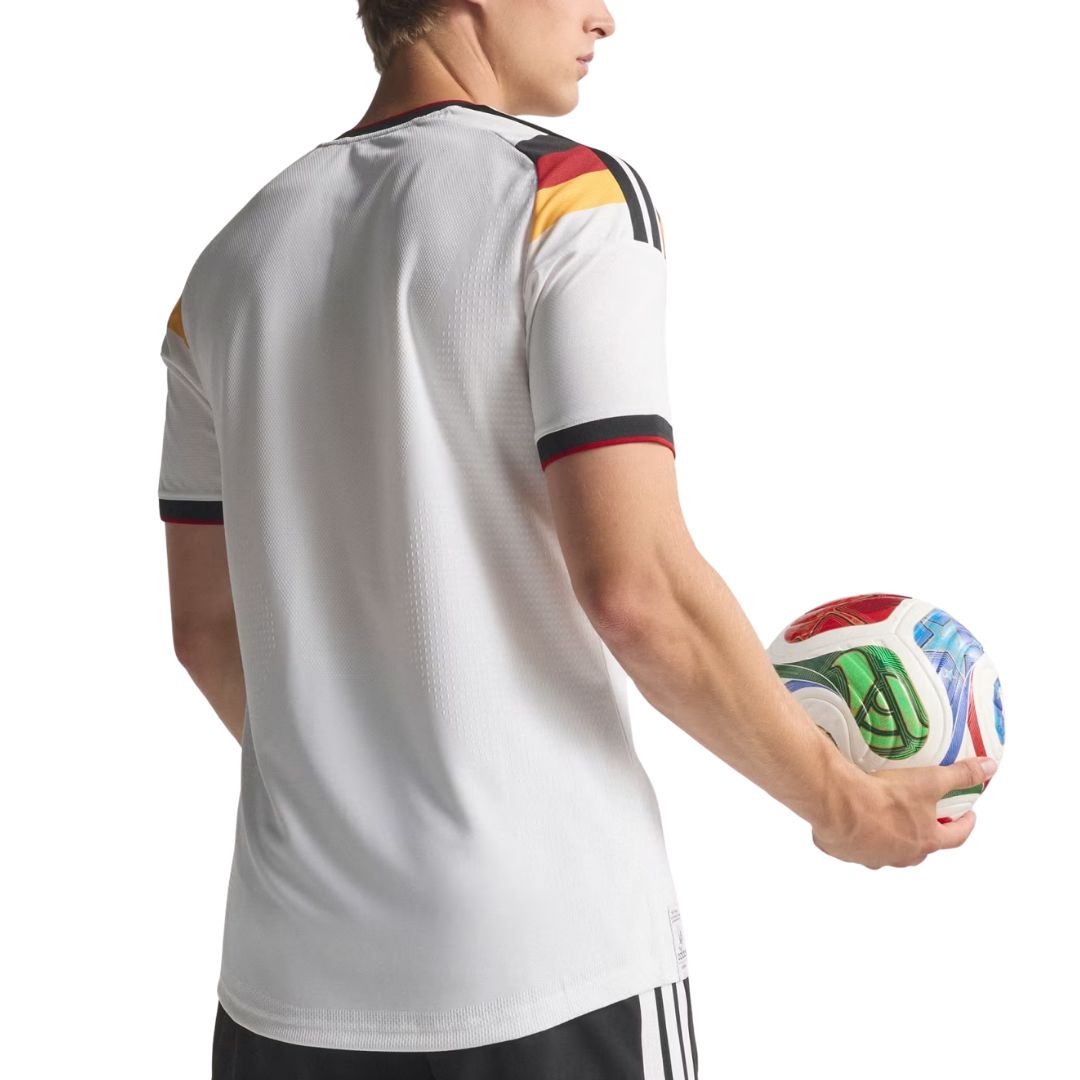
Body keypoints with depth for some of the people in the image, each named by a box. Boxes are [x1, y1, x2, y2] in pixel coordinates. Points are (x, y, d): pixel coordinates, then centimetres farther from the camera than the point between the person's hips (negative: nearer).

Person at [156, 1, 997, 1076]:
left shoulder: (229, 260, 9)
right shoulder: (570, 194, -9)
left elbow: (206, 627, 14)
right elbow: (635, 588, -18)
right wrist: (841, 803, -4)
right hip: (549, 960, -5)